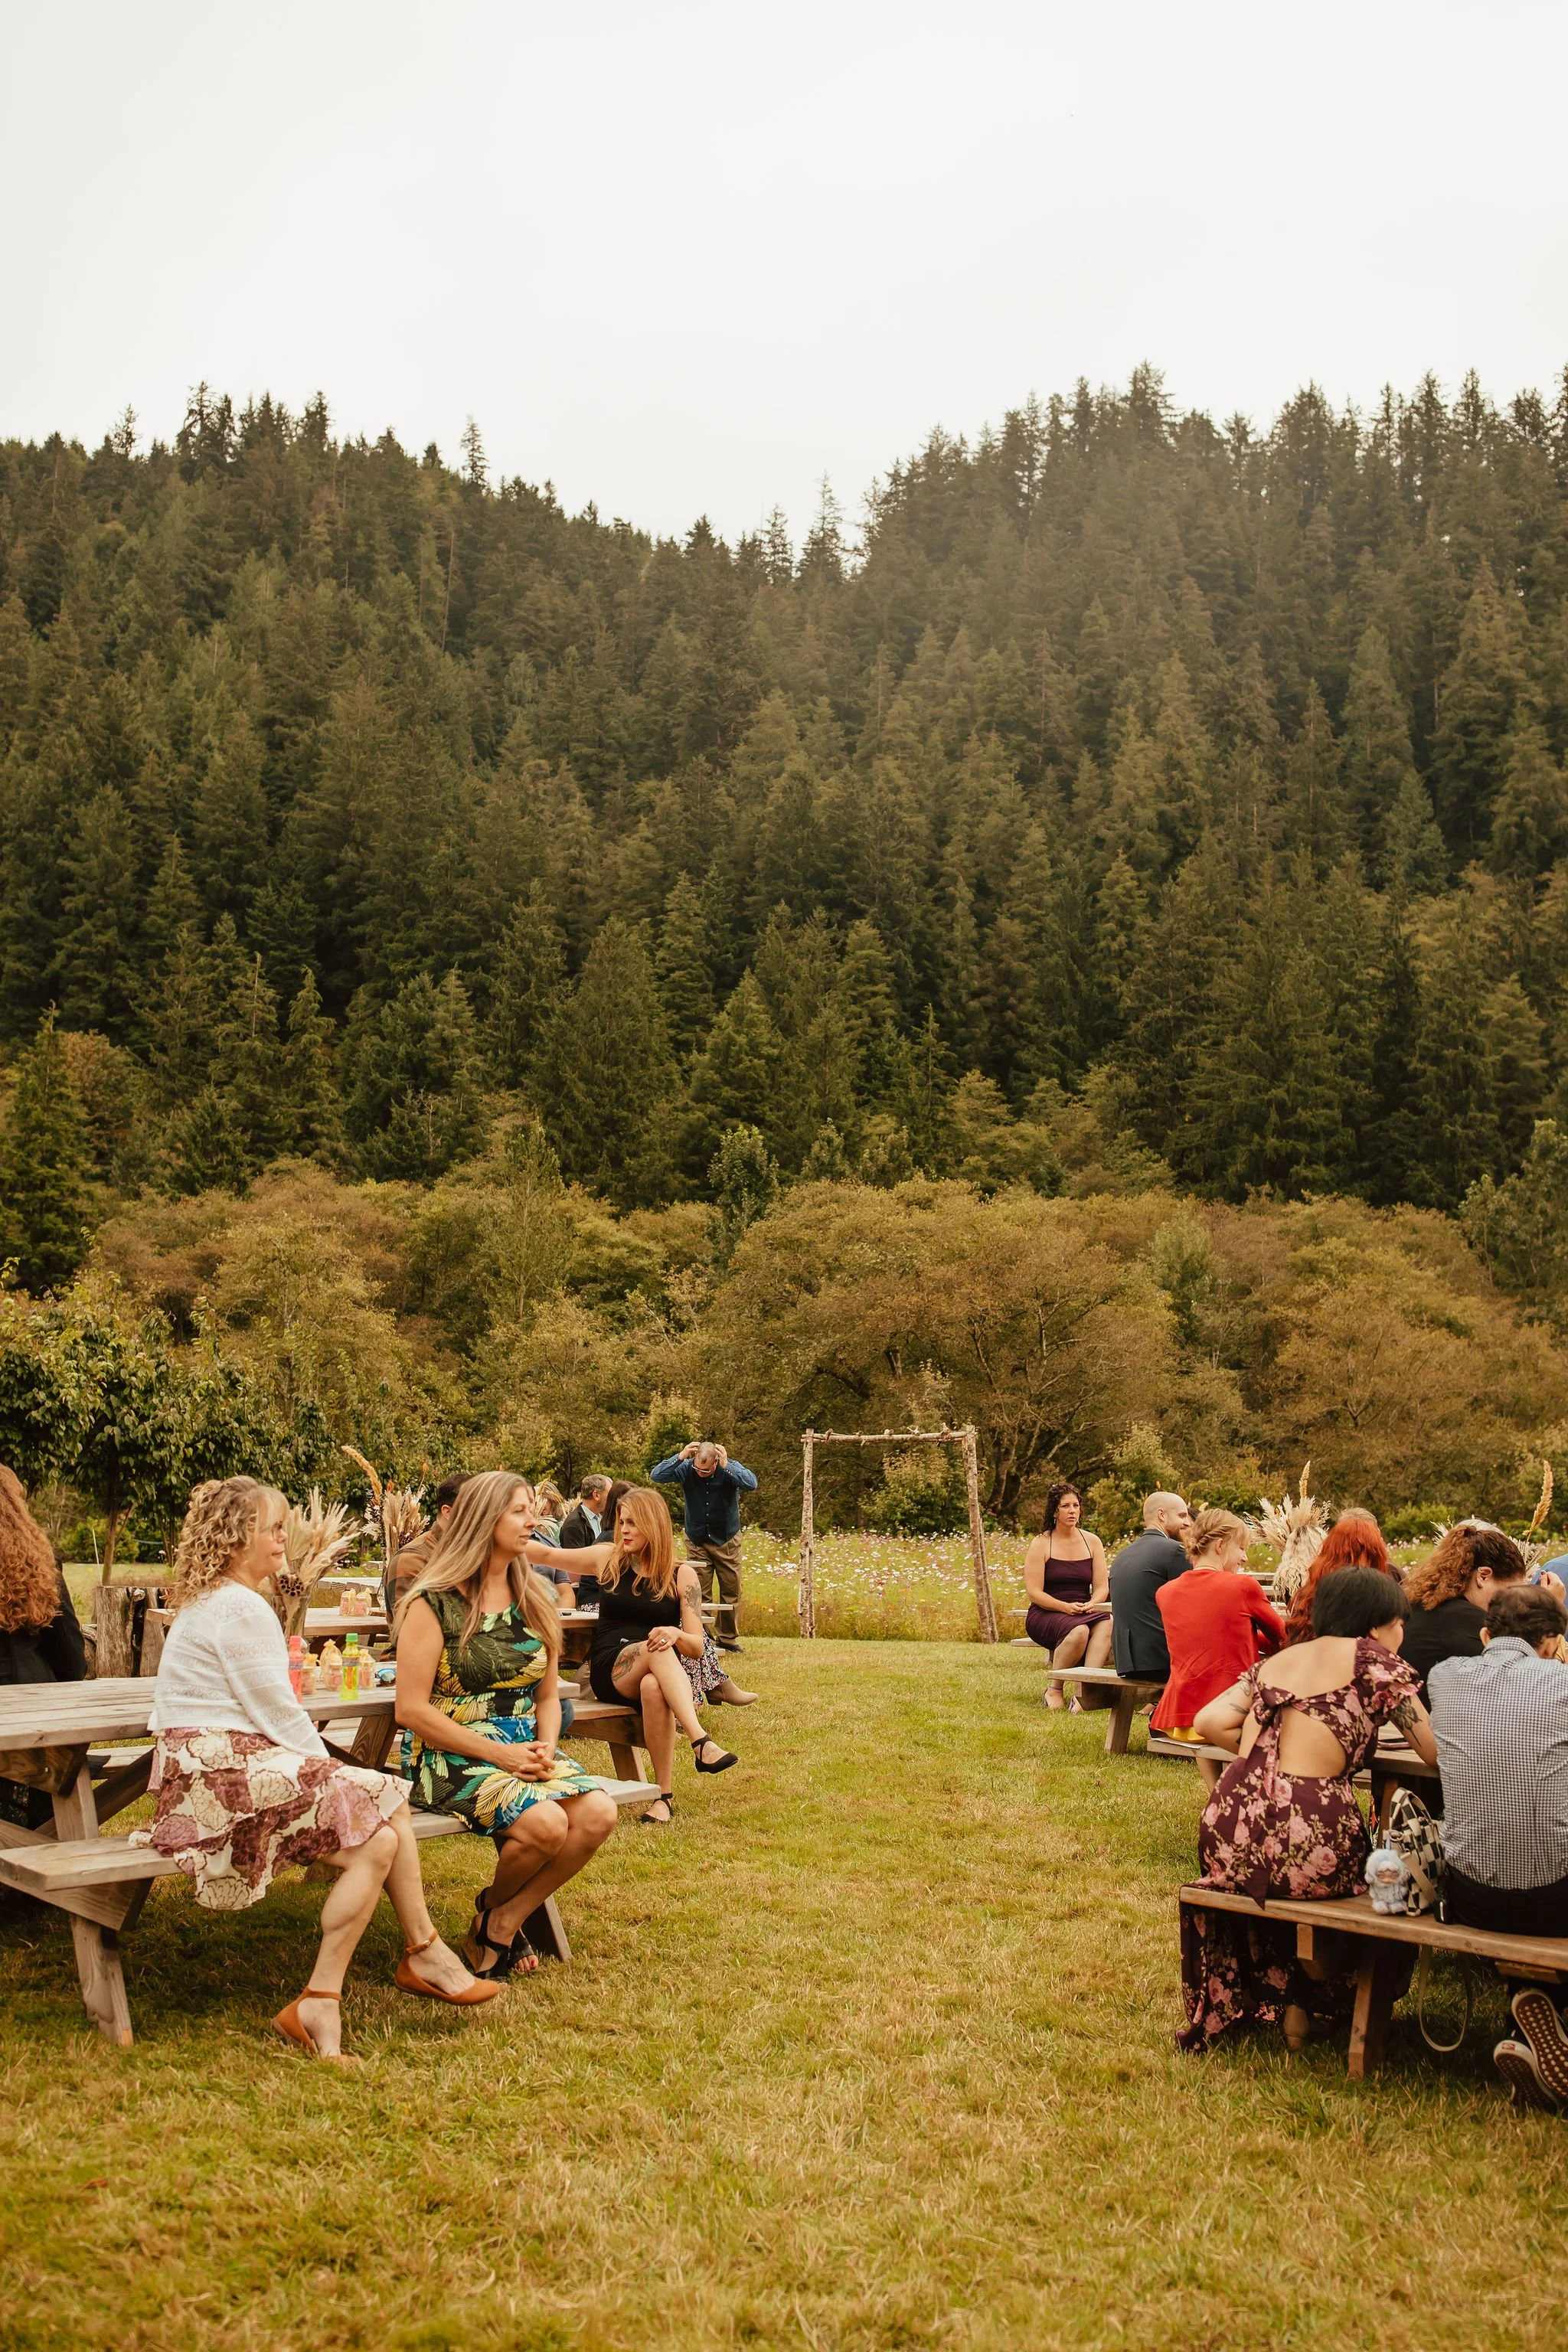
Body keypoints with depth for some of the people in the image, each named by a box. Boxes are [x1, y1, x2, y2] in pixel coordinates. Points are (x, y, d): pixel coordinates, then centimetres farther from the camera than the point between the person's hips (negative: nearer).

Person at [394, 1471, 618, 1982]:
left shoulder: (535, 1599, 12)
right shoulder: (434, 1603, -8)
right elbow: (412, 1710, -12)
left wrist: (546, 1747, -5)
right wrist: (499, 1753, -17)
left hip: (525, 1748, 6)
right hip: (449, 1755, -6)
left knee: (598, 1815, -21)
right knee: (545, 1823, -30)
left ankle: (504, 1921, -4)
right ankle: (494, 1905, 3)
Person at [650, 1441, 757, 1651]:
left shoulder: (730, 1469, -17)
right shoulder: (686, 1468, -14)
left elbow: (752, 1485, -34)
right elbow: (656, 1476, -23)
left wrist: (726, 1466, -36)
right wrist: (680, 1457, -31)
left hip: (727, 1540, 0)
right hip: (697, 1541, 0)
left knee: (731, 1592, 7)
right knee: (699, 1594, 0)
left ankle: (728, 1638, 19)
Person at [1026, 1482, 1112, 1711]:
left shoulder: (1092, 1542, 11)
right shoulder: (1041, 1544, 0)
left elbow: (1102, 1587, 6)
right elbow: (1034, 1592, -7)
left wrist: (1091, 1604, -17)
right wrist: (1065, 1607, -22)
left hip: (1084, 1613, 3)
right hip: (1045, 1615, -3)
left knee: (1106, 1624, -32)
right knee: (1079, 1631, -36)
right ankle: (1054, 1690, -17)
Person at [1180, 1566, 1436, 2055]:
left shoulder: (1276, 1661, 20)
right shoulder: (1374, 1660, 4)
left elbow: (1208, 1723, 14)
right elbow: (1437, 1751, 2)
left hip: (1228, 1838, 6)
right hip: (1307, 1838, -6)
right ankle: (1301, 2000, 28)